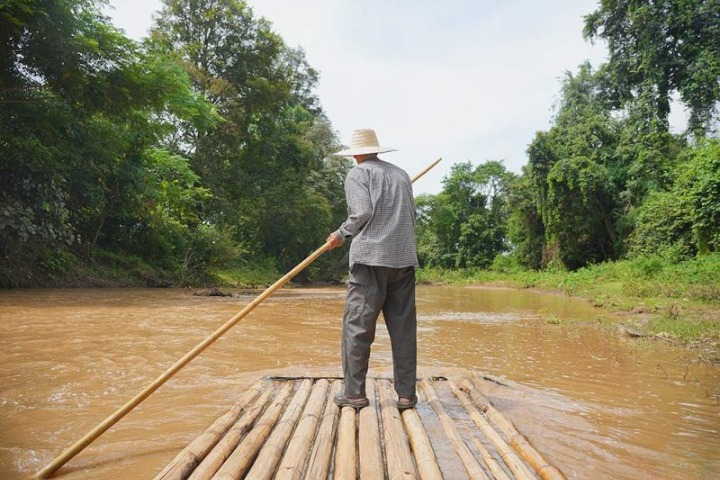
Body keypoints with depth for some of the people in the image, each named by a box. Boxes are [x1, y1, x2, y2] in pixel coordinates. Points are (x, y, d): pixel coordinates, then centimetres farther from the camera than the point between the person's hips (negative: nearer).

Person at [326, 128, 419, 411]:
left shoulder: (357, 173, 4)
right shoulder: (401, 174, 20)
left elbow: (362, 213, -9)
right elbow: (411, 215, 18)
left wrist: (341, 235, 5)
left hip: (371, 257, -5)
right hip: (404, 258, 6)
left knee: (357, 325, 0)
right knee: (403, 327, 7)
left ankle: (354, 393, 2)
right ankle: (406, 394, 10)